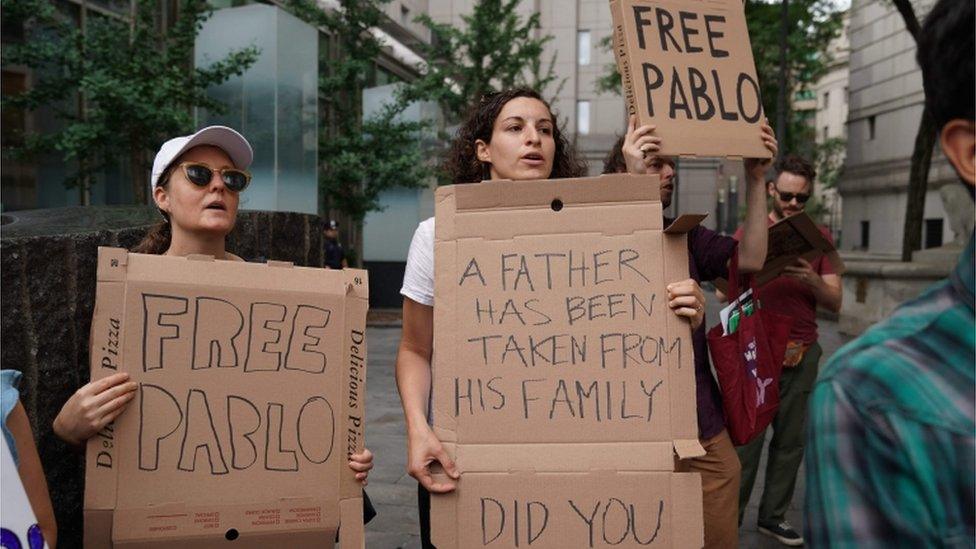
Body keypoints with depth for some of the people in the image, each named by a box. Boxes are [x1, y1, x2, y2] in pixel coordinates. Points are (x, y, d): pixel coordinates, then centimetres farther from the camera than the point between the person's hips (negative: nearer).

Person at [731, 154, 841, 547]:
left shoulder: (820, 237, 10)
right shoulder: (749, 232, 3)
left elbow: (835, 303, 6)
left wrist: (812, 281, -14)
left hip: (803, 353, 3)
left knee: (791, 439, 4)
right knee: (746, 439, -4)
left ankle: (773, 515, 16)